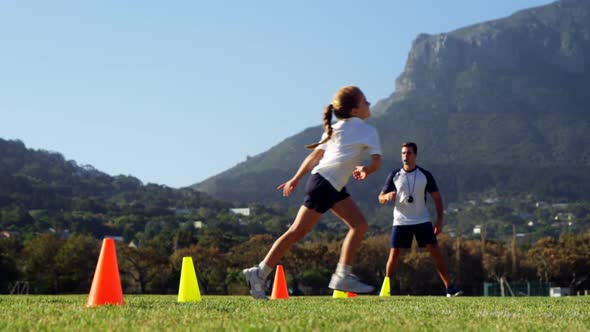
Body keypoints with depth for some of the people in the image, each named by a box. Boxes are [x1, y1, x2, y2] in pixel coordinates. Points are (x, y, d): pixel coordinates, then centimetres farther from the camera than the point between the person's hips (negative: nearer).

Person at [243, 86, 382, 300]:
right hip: (324, 184, -9)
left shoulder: (335, 128, 17)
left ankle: (343, 276, 6)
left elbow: (314, 155, 16)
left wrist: (296, 178, 18)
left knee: (359, 225, 6)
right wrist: (365, 170, 11)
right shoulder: (368, 131, -5)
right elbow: (376, 163, -9)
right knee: (297, 232, -6)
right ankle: (259, 274, -2)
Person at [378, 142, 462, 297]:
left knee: (436, 252, -7)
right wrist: (387, 196, -23)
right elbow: (381, 198, 2)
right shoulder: (394, 175, 0)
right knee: (393, 255, -4)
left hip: (422, 221, 0)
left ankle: (449, 288, -4)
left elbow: (437, 197, 5)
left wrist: (439, 220, -3)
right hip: (401, 222, 0)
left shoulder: (425, 175, -1)